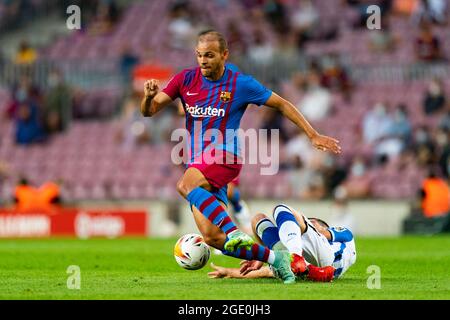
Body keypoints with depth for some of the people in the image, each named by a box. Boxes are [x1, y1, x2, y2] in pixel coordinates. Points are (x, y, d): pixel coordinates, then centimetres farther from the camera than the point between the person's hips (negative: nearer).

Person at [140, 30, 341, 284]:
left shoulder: (241, 84, -5)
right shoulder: (186, 80, 4)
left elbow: (282, 104, 5)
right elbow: (149, 111, 2)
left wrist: (314, 135, 3)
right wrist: (149, 96, -22)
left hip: (225, 157, -5)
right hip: (198, 163, 5)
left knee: (186, 185, -35)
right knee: (212, 238, -5)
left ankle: (234, 231, -42)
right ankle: (275, 259, 8)